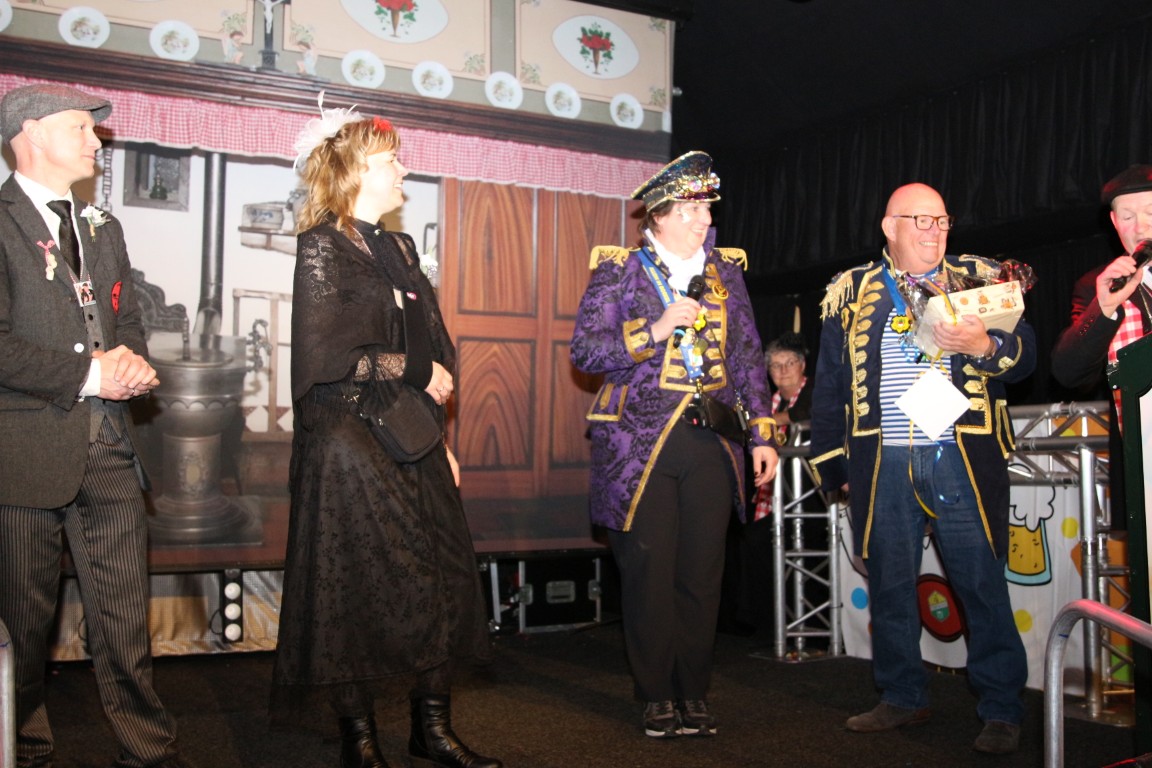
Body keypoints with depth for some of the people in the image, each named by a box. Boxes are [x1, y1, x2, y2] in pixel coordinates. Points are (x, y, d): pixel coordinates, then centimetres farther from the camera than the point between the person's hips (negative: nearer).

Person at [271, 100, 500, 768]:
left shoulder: (400, 248, 17)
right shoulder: (324, 245, -6)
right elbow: (327, 357, -16)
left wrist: (440, 436, 13)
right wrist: (417, 373, -9)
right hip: (350, 442, -7)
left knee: (439, 581, 7)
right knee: (356, 588, -1)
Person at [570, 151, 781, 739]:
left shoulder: (725, 271, 12)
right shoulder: (618, 270, 2)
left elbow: (748, 356, 13)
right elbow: (584, 350, -4)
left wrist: (763, 435, 7)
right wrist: (655, 331, -15)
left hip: (711, 444, 3)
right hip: (640, 443, -3)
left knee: (702, 575, 6)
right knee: (648, 575, 2)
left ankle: (695, 696, 21)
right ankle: (656, 696, 18)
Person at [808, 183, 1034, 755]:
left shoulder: (980, 279, 10)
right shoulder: (851, 293, 11)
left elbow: (1025, 355, 6)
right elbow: (829, 383, 12)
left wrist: (986, 346, -17)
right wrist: (832, 462, 9)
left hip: (961, 457, -1)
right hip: (881, 465, 2)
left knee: (982, 584, 0)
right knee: (889, 584, 8)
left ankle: (1001, 712, 13)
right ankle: (902, 698, 24)